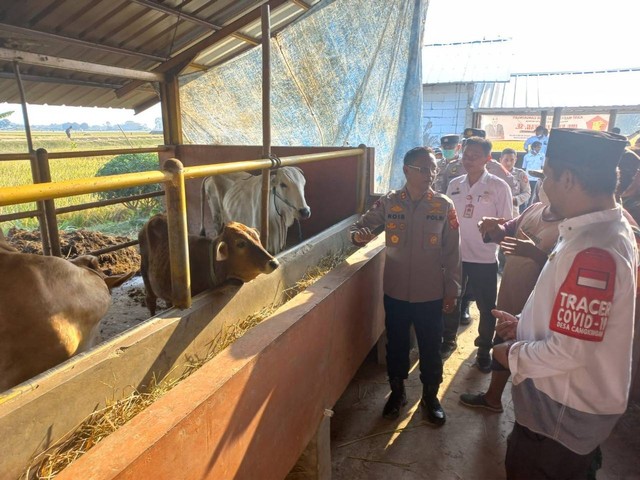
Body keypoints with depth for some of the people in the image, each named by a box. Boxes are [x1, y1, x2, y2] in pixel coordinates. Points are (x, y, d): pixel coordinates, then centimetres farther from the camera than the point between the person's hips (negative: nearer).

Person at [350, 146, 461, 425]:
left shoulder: (444, 206, -5)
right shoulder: (388, 203, -4)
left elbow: (452, 252, -1)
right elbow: (359, 226, 2)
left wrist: (452, 290, 0)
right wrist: (359, 235, -22)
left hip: (431, 294, 0)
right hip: (396, 292, 1)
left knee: (430, 348, 14)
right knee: (396, 345, 16)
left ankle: (430, 397, 37)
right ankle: (397, 392, 39)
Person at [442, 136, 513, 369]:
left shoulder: (499, 187, -8)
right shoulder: (454, 184, 4)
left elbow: (507, 224, -4)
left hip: (484, 258, -3)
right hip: (455, 255, 3)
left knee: (486, 307, 10)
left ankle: (484, 349, 31)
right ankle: (448, 340, 37)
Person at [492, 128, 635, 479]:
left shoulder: (592, 251, -32)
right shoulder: (604, 229, 2)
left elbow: (570, 351, -30)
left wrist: (513, 355, -14)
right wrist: (523, 323, 4)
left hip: (564, 412, -9)